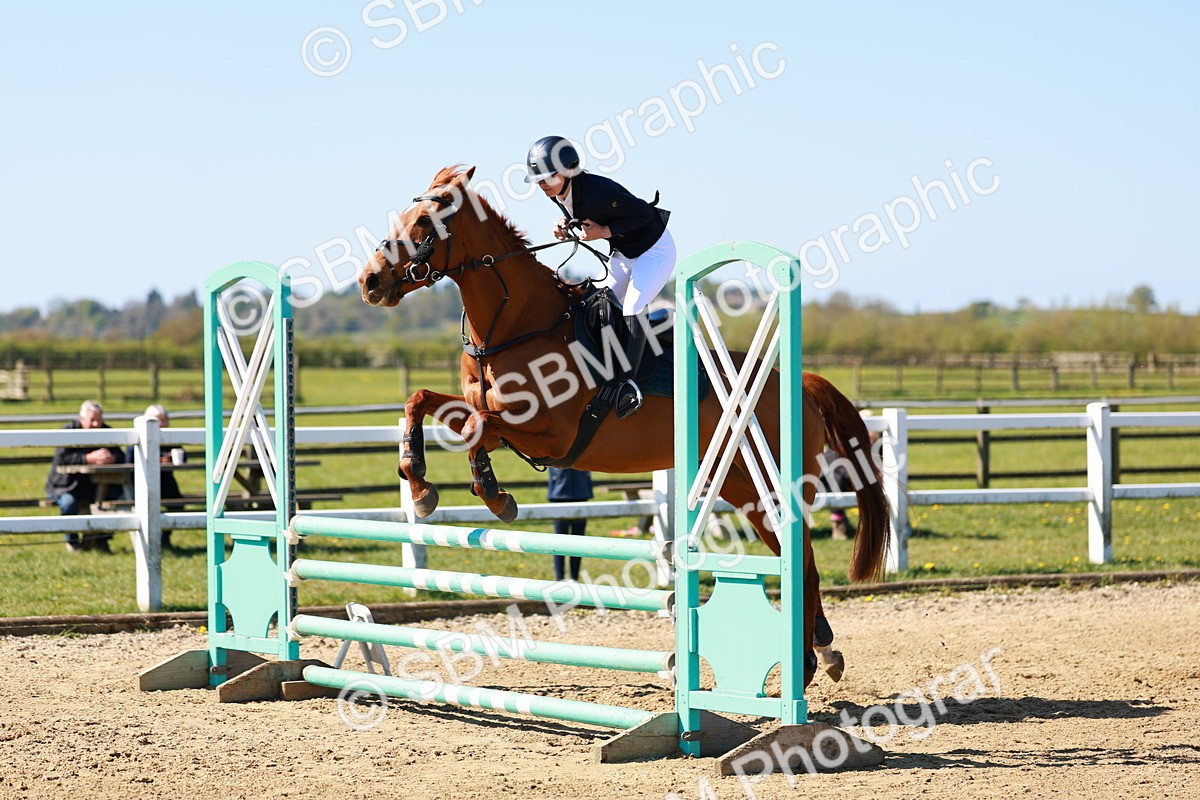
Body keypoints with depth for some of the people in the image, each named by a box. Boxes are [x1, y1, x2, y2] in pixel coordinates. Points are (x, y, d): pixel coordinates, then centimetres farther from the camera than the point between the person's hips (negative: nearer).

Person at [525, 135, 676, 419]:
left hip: (654, 249, -9)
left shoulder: (598, 191, -34)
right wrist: (565, 224, -9)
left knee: (632, 306, -25)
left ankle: (630, 384, -26)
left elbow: (643, 213, -26)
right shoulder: (559, 194, -10)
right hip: (623, 253, 9)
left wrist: (604, 232, -29)